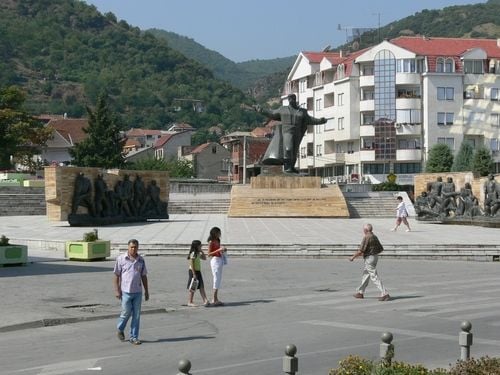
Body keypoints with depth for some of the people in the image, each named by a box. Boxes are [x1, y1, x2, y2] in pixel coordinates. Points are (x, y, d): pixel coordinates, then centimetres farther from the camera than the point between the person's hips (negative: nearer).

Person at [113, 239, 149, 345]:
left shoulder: (141, 260, 8)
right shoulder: (121, 259, -3)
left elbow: (144, 276, 13)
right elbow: (116, 275, -2)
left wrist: (146, 291, 11)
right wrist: (117, 290, -7)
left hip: (138, 292, 3)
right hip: (126, 291, -3)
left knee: (136, 315, 3)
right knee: (126, 313, 0)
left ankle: (134, 337, 11)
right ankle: (120, 329, 29)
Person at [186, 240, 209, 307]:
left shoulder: (198, 254, 11)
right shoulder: (193, 254, -16)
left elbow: (204, 258, 22)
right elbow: (192, 265, -20)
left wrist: (202, 252, 7)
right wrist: (194, 274, -22)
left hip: (198, 272, 9)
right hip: (193, 272, -9)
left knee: (201, 287, 3)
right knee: (193, 287, -1)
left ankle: (205, 300, 0)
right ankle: (190, 302, 7)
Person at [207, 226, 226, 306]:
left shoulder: (217, 241, 14)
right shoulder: (211, 242, -11)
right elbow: (209, 254, -14)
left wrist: (222, 250, 7)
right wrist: (218, 250, -21)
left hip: (220, 260, 9)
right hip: (215, 260, -9)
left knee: (219, 279, 11)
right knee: (217, 279, -8)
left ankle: (215, 299, 16)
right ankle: (215, 300, -6)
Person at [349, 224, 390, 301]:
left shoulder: (366, 238, -17)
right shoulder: (375, 237, 11)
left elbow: (360, 251, -20)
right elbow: (381, 249, 16)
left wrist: (353, 257, -7)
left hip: (369, 258, -10)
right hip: (375, 257, 10)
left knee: (374, 277, -8)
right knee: (365, 275, 19)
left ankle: (384, 294, -13)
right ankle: (360, 292, 28)